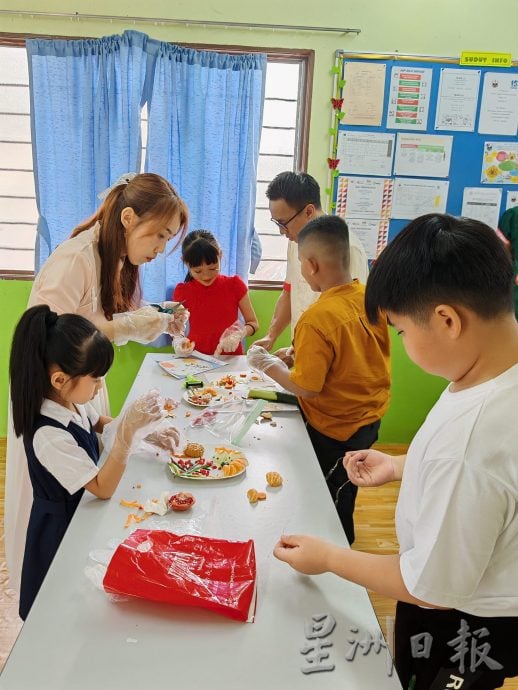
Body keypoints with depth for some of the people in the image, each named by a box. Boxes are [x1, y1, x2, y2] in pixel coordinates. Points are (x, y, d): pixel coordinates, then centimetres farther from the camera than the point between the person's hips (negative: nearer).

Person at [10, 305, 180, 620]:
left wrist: (149, 433, -3)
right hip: (64, 527, -8)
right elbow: (103, 488, -30)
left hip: (83, 511, 8)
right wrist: (129, 430, -42)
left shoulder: (70, 399, -11)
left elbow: (99, 422, 12)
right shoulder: (50, 435, -35)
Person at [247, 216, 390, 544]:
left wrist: (269, 365, -9)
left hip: (334, 431, -7)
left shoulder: (317, 319, -29)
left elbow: (306, 389, -24)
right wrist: (300, 354, 11)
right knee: (343, 497, 27)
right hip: (370, 417, 8)